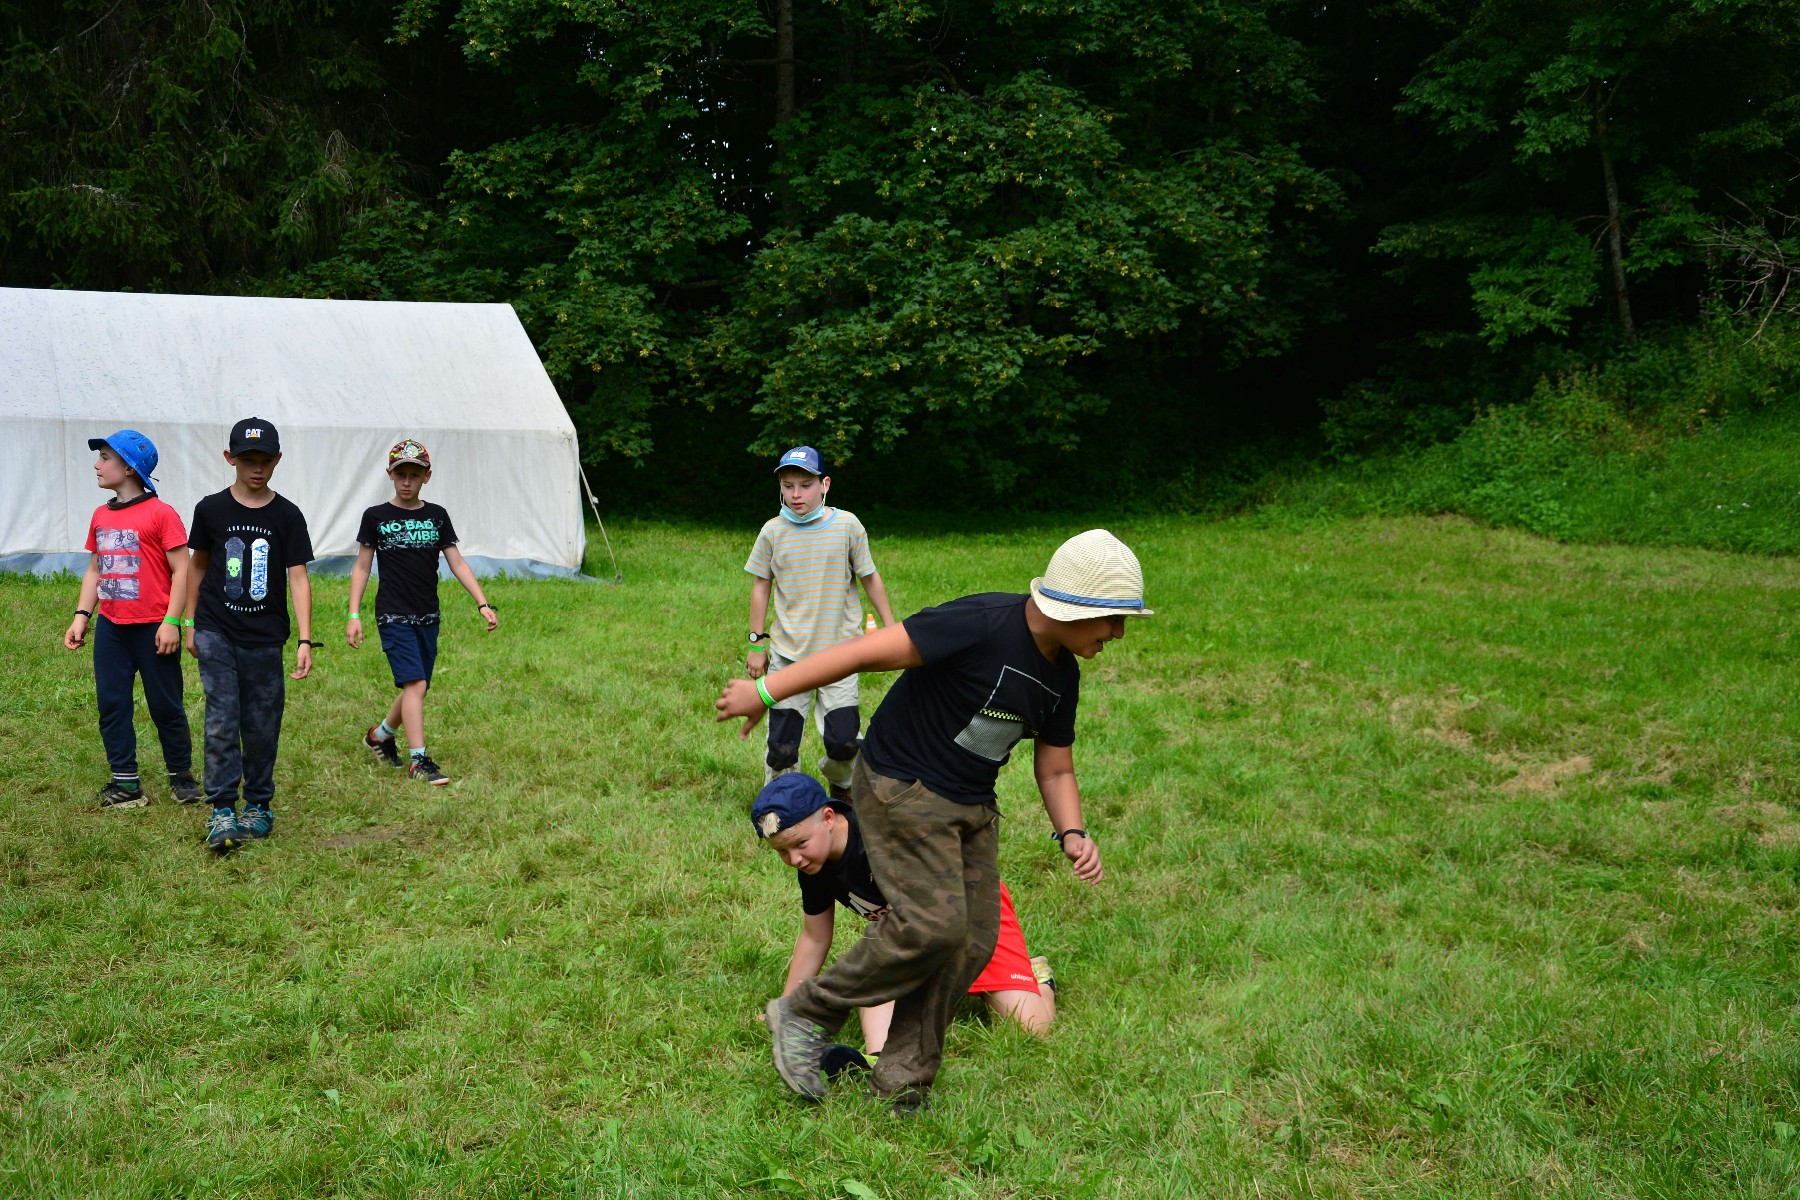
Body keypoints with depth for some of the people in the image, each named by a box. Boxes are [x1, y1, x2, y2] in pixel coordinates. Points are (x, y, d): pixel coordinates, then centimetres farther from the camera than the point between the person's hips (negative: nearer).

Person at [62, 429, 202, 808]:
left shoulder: (161, 514, -10)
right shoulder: (101, 516, 10)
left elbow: (181, 570, -11)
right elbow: (95, 569, 18)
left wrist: (171, 622, -15)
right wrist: (81, 615, 8)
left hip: (153, 629, -6)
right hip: (110, 629, 6)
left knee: (166, 705, 4)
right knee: (111, 704, 5)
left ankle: (181, 775, 20)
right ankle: (126, 784, 12)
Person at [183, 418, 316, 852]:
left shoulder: (287, 515, -2)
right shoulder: (211, 509, 1)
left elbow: (298, 577, -6)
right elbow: (198, 565, 14)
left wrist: (305, 640, -13)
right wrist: (191, 624, 14)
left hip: (265, 638, 0)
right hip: (217, 634, 0)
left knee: (261, 728, 6)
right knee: (222, 721, -9)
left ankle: (258, 805, 22)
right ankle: (222, 811, -5)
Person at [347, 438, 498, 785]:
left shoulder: (437, 516, 7)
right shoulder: (376, 517, -1)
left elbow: (457, 563, 6)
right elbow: (361, 567, 3)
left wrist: (482, 603, -3)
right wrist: (354, 615, -4)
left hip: (427, 616, 4)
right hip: (393, 615, -4)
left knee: (416, 688, 10)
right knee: (415, 684, -16)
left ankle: (380, 736, 34)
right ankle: (418, 760, -11)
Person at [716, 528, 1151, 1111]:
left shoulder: (1062, 676, 4)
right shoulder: (982, 624, -23)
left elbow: (1055, 769, 16)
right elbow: (868, 650, -23)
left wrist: (1070, 833, -4)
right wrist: (766, 691, -23)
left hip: (971, 808, 8)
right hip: (902, 790, -8)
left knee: (974, 940, 0)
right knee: (933, 925, -17)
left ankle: (903, 1082, 12)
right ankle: (805, 1013, 3)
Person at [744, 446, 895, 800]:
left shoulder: (847, 525, -4)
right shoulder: (772, 531, -2)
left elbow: (870, 578, 6)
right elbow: (761, 586, 7)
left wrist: (892, 627, 7)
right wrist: (757, 643, 6)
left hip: (839, 651, 0)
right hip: (787, 653, 1)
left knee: (842, 740, -3)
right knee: (782, 745, -3)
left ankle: (840, 784, 29)